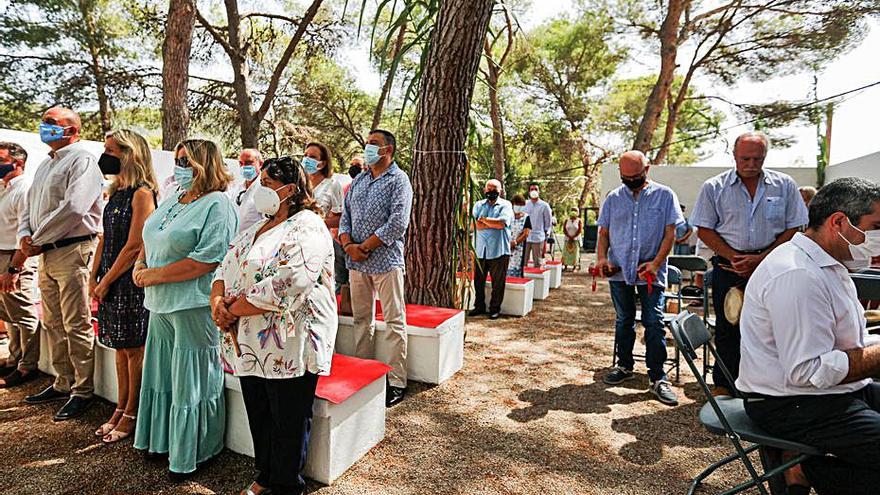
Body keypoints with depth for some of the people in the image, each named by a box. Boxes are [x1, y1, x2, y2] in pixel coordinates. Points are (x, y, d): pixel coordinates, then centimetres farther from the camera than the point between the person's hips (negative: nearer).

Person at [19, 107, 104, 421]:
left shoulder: (82, 161, -8)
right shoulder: (45, 165, 21)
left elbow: (73, 209, -21)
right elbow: (28, 206, 21)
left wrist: (36, 242, -12)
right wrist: (25, 236, 1)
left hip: (73, 251, -9)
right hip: (46, 254, 9)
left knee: (76, 325, -5)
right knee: (53, 324, 15)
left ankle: (83, 391, 4)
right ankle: (63, 384, 27)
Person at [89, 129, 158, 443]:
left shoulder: (142, 193, -14)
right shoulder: (117, 192, 12)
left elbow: (134, 246, -17)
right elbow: (105, 238, 15)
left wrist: (107, 281, -11)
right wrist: (94, 276, 9)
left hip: (131, 280, -8)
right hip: (110, 280, 8)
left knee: (133, 347, 3)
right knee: (120, 346, 15)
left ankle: (131, 415, 16)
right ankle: (120, 409, 28)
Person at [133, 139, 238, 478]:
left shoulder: (217, 205, -15)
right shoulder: (172, 201, 14)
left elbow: (206, 259, -23)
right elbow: (149, 239, 23)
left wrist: (156, 275, -16)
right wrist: (140, 265, 3)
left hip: (194, 306, -9)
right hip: (161, 304, 9)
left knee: (190, 380, 4)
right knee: (163, 374, 20)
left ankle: (191, 454, 22)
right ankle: (163, 440, 39)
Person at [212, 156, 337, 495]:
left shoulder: (307, 227, -14)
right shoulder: (257, 228, 15)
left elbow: (288, 286, -26)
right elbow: (225, 267, 13)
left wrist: (235, 308, -16)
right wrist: (217, 300, -8)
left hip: (288, 347, -8)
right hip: (250, 345, 8)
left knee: (289, 422, 8)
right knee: (259, 416, 21)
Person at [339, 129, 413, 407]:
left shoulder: (398, 180, -4)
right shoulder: (358, 181, 16)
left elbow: (398, 223, -15)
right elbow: (345, 216, 14)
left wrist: (365, 247, -14)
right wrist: (348, 245, -5)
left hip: (385, 260, -7)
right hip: (356, 261, 7)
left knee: (394, 321, -1)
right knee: (361, 319, 13)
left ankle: (396, 382, 6)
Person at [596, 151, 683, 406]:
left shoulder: (664, 195, 1)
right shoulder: (613, 198, 8)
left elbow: (670, 233, -3)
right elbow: (603, 233, 11)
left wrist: (656, 262, -15)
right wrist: (602, 257, -7)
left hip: (650, 272, -3)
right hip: (619, 271, 3)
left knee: (654, 323, -3)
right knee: (624, 321, 13)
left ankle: (658, 378, 6)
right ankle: (624, 367, 28)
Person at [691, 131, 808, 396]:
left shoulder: (784, 185, 5)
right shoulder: (714, 187, 2)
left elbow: (793, 229, 3)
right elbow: (704, 230, 1)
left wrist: (761, 258, -10)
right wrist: (734, 257, -10)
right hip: (728, 265, 0)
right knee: (727, 328, 6)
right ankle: (723, 385, 19)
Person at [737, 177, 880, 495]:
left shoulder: (828, 266, 13)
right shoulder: (797, 276, -22)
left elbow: (844, 342, 18)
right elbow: (807, 371, -24)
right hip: (793, 406, -11)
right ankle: (809, 469, -2)